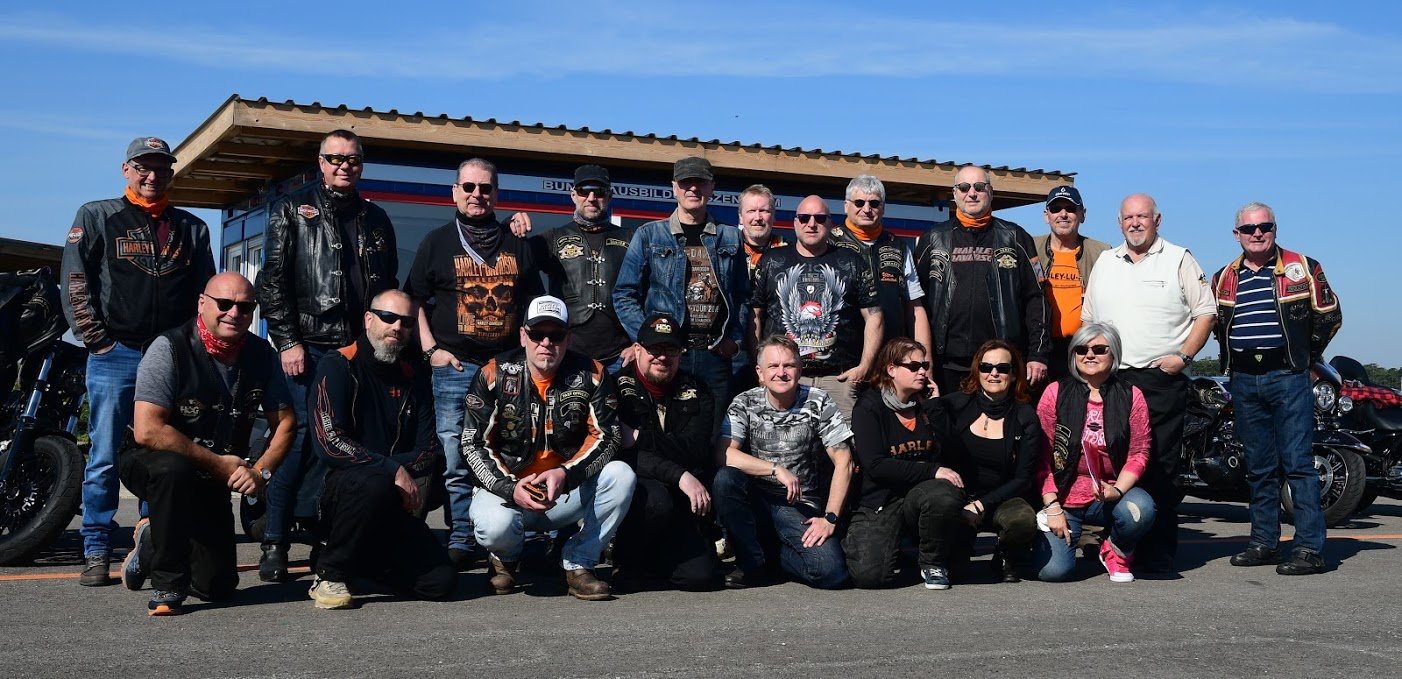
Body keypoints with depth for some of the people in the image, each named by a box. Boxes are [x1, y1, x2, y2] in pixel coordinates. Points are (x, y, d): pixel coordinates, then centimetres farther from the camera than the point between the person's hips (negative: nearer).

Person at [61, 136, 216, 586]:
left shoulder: (192, 228, 17)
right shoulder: (98, 217, 8)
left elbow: (206, 292, 18)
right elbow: (74, 280, 1)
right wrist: (95, 338, -7)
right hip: (115, 356, -2)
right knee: (105, 458, -2)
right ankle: (97, 553, 3)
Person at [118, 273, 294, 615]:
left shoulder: (260, 353, -4)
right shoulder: (170, 348, -20)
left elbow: (285, 422, 2)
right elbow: (147, 431, -27)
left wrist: (261, 472, -16)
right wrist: (219, 464, -22)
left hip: (211, 482, 5)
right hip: (149, 462, -5)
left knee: (218, 585, 1)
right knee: (173, 468, -41)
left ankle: (151, 546, 32)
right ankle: (167, 586, -24)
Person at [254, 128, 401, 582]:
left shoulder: (376, 219, 19)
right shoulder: (292, 210, 8)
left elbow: (389, 286, 22)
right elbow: (272, 281, 0)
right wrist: (287, 341, -8)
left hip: (363, 351, 4)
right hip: (308, 348, -4)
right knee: (302, 439, -10)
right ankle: (274, 544, -2)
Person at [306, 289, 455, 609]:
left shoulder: (414, 377, 10)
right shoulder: (337, 367, -6)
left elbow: (428, 451, 8)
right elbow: (329, 442, -18)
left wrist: (407, 472, -12)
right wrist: (393, 470, -21)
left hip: (391, 508, 5)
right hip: (336, 492, -5)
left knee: (441, 581, -12)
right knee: (373, 484, -39)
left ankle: (365, 562, 17)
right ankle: (329, 575, -16)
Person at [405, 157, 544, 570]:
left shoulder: (518, 247, 15)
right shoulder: (437, 242, 9)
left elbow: (534, 305, 19)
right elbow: (414, 301, 9)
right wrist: (431, 349, -2)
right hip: (454, 367, -2)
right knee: (455, 462, -6)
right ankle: (460, 541, 2)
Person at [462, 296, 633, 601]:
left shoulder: (591, 375, -5)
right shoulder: (494, 375, -7)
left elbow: (606, 437, -8)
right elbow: (473, 444, -7)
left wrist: (566, 475, -25)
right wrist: (510, 489, -22)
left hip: (569, 492, 2)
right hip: (507, 488, -2)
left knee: (621, 475, -24)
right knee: (495, 526, -35)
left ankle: (578, 563, -10)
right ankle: (505, 558, 7)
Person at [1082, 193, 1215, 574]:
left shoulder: (1179, 260, 6)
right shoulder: (1105, 263, 17)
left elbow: (1206, 313, 4)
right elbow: (1088, 318, 21)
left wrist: (1183, 356, -7)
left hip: (1161, 379, -4)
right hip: (1108, 379, 4)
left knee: (1160, 470, -5)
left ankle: (1158, 555, -3)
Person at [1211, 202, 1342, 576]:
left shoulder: (1302, 268, 2)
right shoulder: (1223, 279, 13)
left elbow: (1329, 315, 6)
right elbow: (1214, 324, 25)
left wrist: (1306, 354, 8)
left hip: (1288, 378, -4)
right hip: (1244, 381, 5)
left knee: (1297, 463, -9)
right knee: (1259, 468, 9)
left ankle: (1310, 548, -9)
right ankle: (1264, 542, 16)